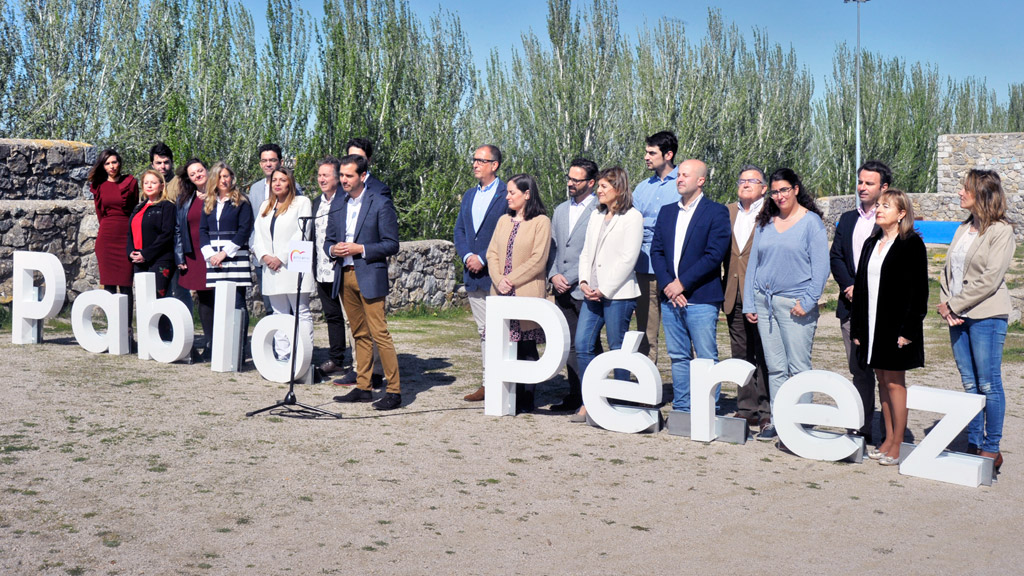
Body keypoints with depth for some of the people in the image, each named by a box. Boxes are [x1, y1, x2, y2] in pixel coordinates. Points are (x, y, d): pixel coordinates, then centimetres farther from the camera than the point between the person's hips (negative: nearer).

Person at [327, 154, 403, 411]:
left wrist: (359, 249, -15)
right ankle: (363, 387, 16)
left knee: (380, 334, -10)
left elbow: (392, 245, -6)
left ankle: (394, 390, -6)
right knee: (359, 335, 10)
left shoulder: (380, 204, -3)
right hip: (345, 277, 6)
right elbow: (328, 240, 20)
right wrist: (333, 249, -3)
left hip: (370, 276, -6)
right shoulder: (338, 206, 15)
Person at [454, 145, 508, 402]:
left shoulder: (507, 195, -7)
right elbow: (459, 230, 16)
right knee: (484, 331, 11)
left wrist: (483, 259, -15)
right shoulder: (469, 195, 17)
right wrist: (467, 256, -3)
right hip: (473, 274, 7)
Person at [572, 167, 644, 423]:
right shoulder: (596, 216, 18)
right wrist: (584, 281, 1)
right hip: (592, 294, 7)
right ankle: (589, 403, 8)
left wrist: (605, 290, -12)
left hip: (618, 294, -7)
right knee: (582, 345, 0)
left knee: (617, 350, 0)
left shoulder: (632, 217, -4)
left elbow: (628, 258, -10)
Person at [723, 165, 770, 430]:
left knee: (764, 356, -3)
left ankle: (766, 410, 2)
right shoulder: (728, 212, 15)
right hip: (734, 294, 6)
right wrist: (722, 286, 10)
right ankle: (746, 407, 18)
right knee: (741, 355, 11)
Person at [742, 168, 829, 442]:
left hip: (794, 304, -5)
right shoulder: (765, 223, 12)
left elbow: (821, 266, -5)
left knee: (798, 367, -3)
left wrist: (808, 301, -12)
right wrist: (748, 303, 8)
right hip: (764, 303, 5)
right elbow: (753, 263, 14)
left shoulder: (811, 222, -1)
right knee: (774, 367, 8)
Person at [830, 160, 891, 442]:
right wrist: (849, 286, -5)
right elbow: (835, 257, 10)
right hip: (851, 306, 6)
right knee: (859, 371, 9)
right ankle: (862, 429, 16)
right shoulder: (847, 219, 16)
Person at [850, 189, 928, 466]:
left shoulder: (912, 244, -7)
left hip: (896, 326, -6)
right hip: (872, 325, 6)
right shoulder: (872, 243, 13)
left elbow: (918, 289, -10)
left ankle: (897, 445, 6)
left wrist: (908, 329, -16)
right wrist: (857, 327, 10)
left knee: (895, 382, -1)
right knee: (882, 381, 10)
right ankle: (888, 439, 17)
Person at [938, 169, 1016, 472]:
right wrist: (946, 304, 0)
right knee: (969, 384, 10)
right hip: (957, 316, 7)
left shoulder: (1001, 231, -8)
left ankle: (992, 449, 9)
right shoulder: (964, 228, 14)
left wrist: (955, 305, -12)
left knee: (989, 385, 0)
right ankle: (973, 445, 17)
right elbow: (948, 269, 14)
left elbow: (989, 280, -15)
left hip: (986, 316, -7)